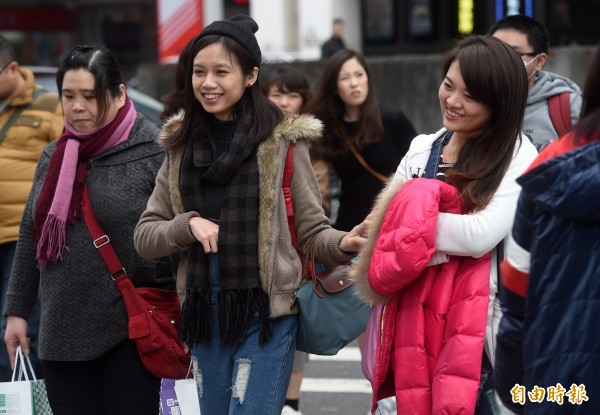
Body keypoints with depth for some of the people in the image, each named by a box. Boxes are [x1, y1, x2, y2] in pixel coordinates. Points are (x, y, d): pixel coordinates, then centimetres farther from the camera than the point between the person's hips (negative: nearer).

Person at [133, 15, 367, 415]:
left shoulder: (282, 139, -5)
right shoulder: (182, 144, 7)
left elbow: (312, 231, -2)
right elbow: (145, 236, 9)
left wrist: (343, 244, -23)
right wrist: (189, 224, -11)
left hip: (265, 313, -5)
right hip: (204, 316, 5)